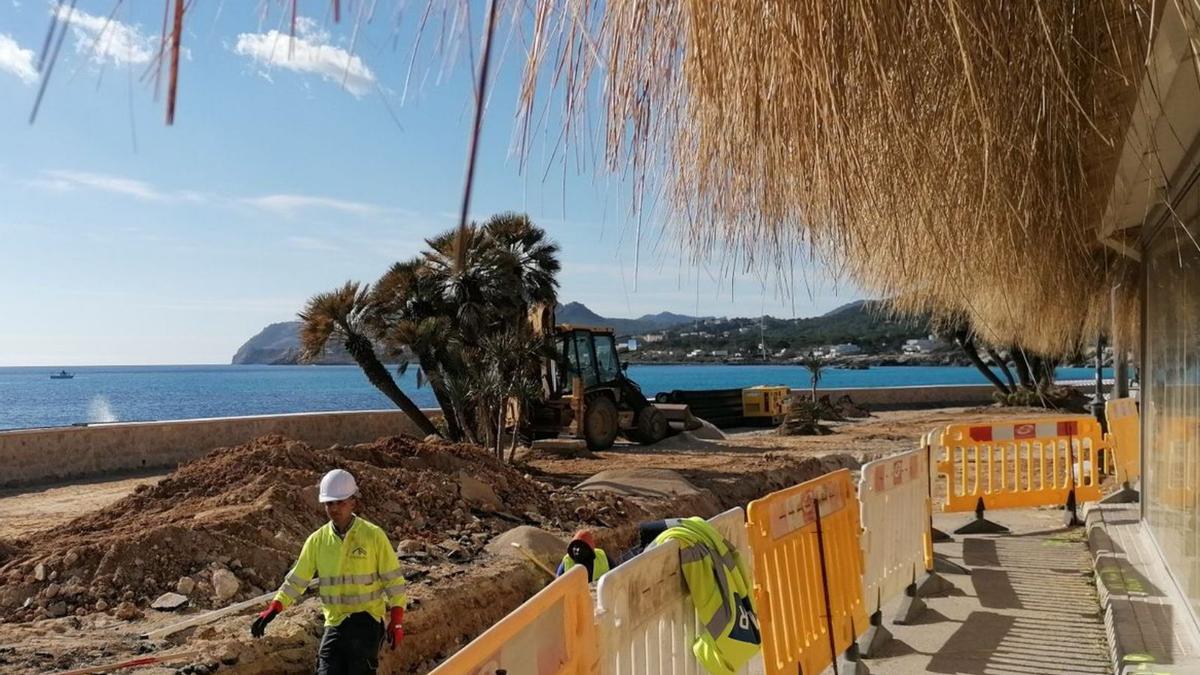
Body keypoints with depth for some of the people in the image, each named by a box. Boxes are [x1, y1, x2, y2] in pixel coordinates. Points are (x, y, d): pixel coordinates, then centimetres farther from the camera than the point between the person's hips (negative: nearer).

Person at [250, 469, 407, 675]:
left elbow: (393, 579, -2)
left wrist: (396, 621, -6)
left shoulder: (373, 535, -5)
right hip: (334, 624, 3)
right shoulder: (317, 540, 4)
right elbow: (296, 579, 9)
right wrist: (272, 609, -2)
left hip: (367, 621, -3)